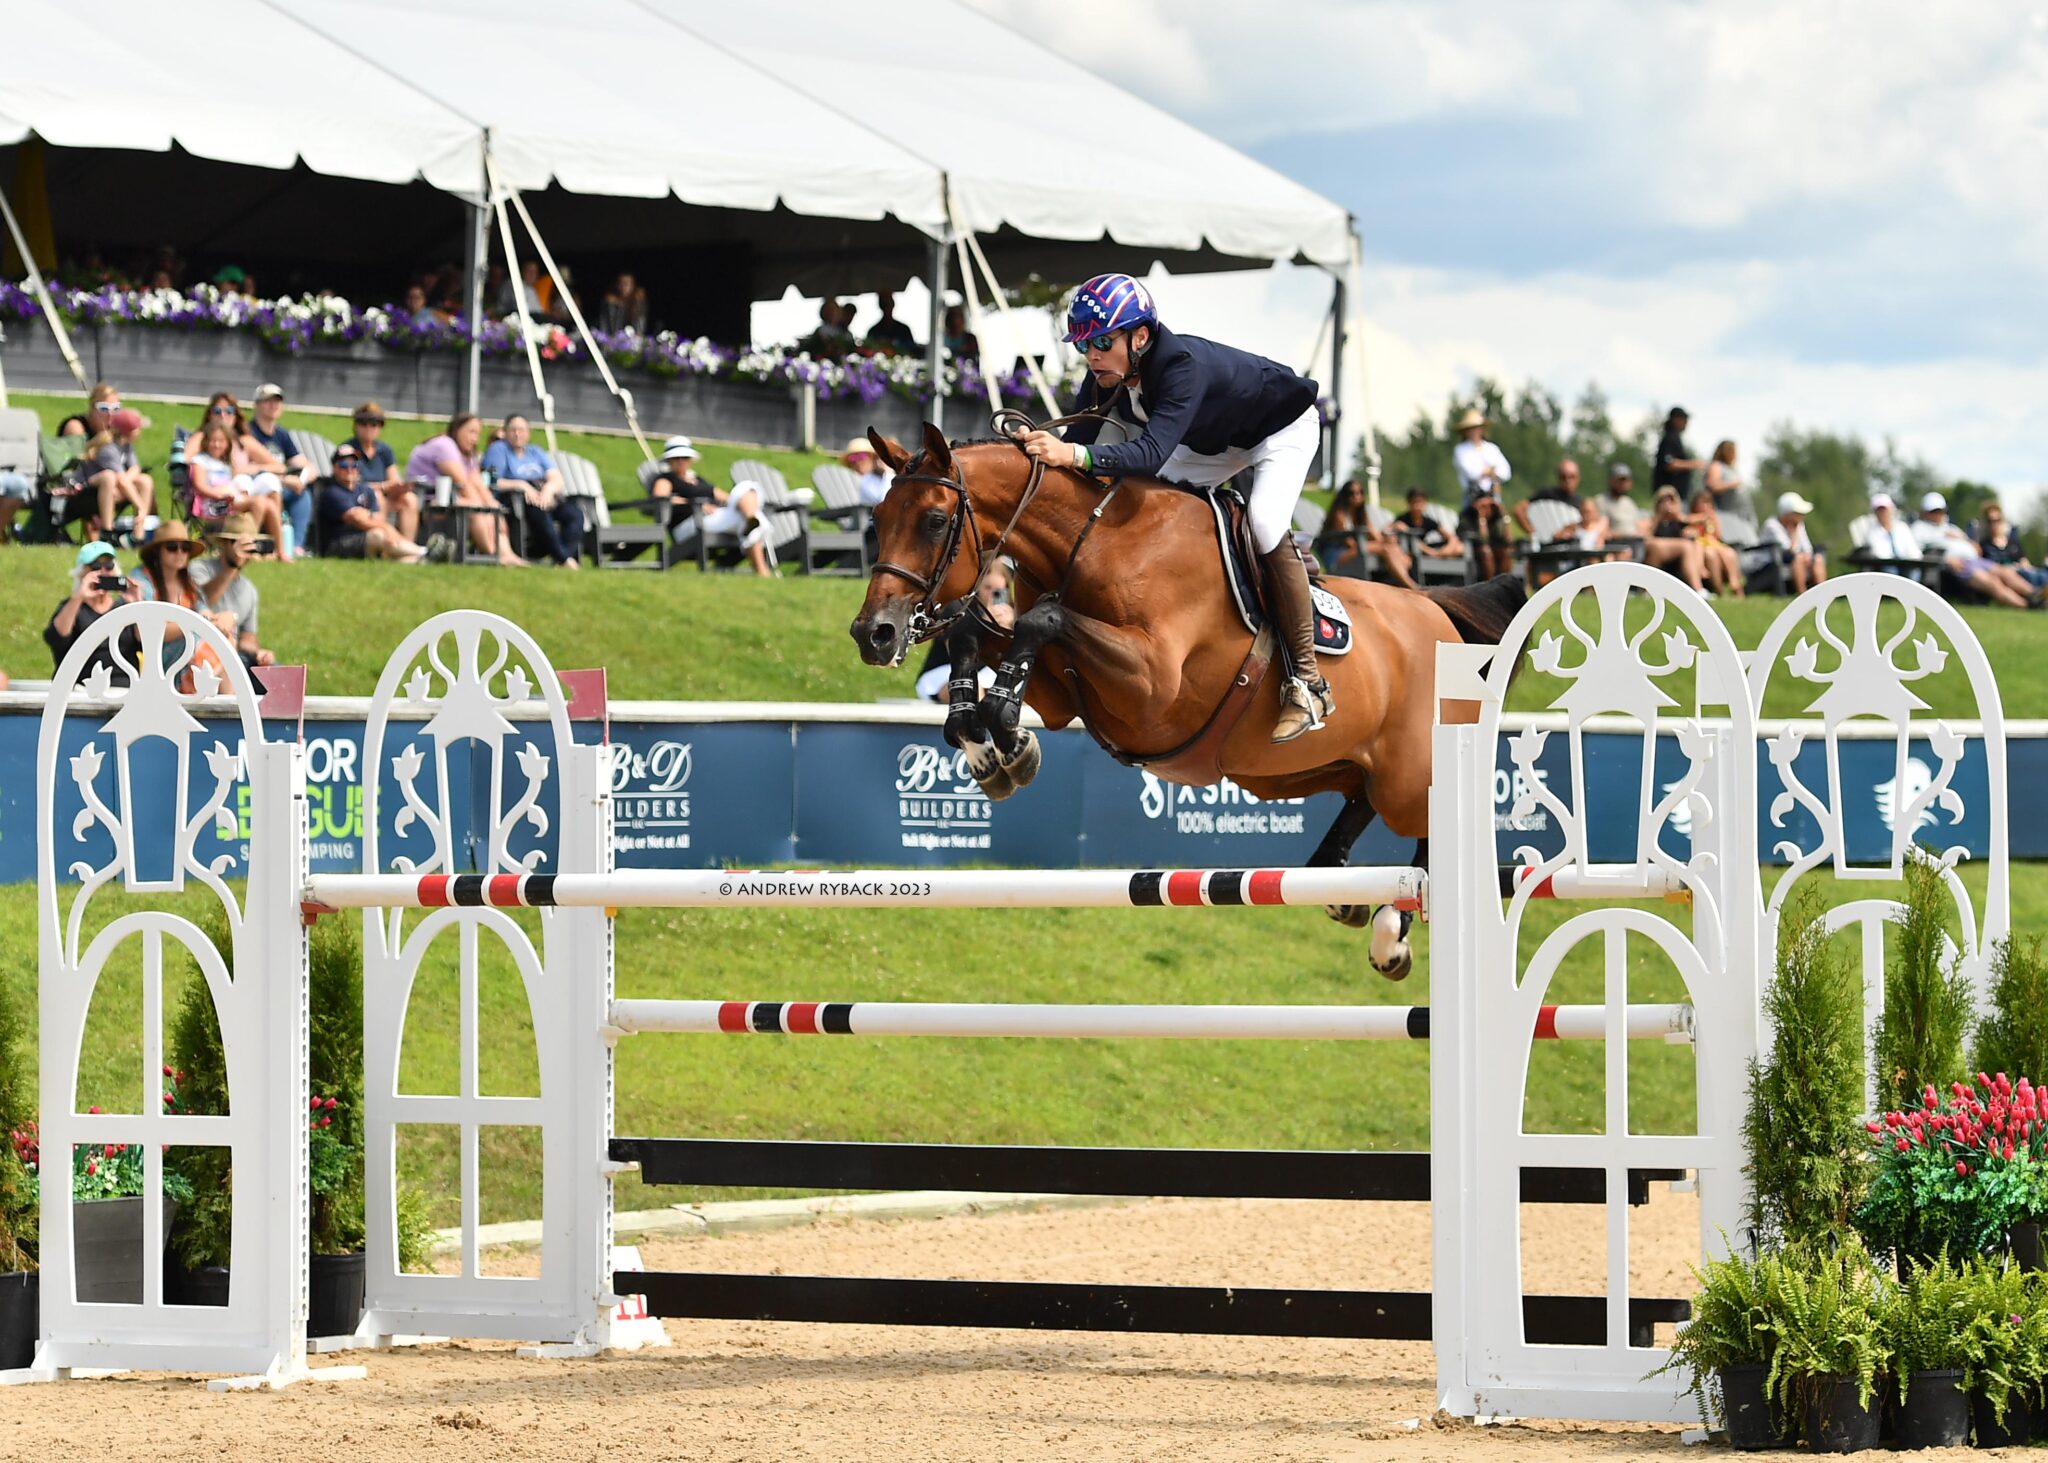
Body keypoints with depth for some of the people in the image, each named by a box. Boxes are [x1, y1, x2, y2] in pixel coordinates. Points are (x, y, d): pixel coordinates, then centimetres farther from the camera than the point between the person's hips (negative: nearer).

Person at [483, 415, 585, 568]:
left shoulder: (535, 452, 24)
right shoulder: (497, 450, 10)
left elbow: (557, 479, 11)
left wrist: (548, 490, -13)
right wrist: (522, 485, -16)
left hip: (546, 497, 6)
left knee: (575, 513, -24)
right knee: (539, 512, -39)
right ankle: (563, 558, -41)